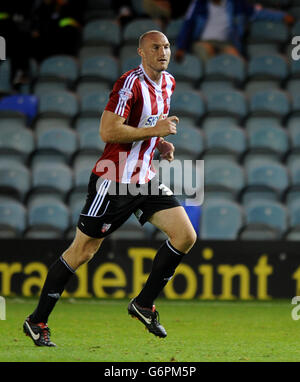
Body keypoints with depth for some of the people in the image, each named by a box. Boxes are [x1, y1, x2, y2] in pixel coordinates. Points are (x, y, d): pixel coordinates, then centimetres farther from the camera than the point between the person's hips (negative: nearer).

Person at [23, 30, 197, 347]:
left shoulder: (168, 83, 10)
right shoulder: (130, 84, -18)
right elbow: (108, 131, -25)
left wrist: (160, 143, 9)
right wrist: (154, 130, -23)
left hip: (145, 179, 8)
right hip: (113, 181, -8)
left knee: (185, 236, -5)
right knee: (82, 251, -2)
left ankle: (144, 304, 9)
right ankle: (37, 321, 10)